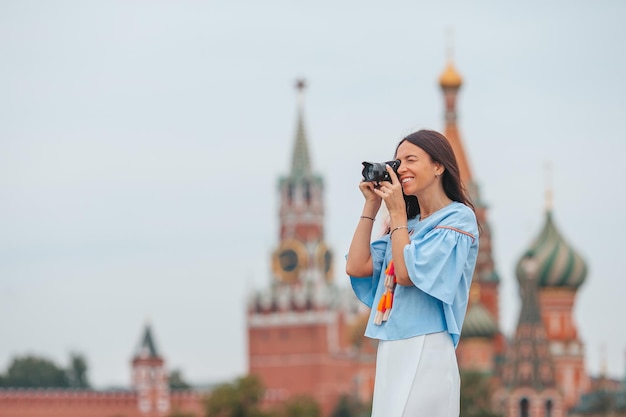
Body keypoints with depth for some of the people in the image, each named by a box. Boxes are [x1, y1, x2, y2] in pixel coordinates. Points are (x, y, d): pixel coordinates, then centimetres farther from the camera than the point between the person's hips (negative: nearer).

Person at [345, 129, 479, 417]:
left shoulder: (458, 218, -5)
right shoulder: (407, 224, 19)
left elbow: (408, 273, -14)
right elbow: (356, 267, 9)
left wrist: (396, 212, -6)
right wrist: (371, 206, 10)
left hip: (425, 351, -8)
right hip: (390, 352, 8)